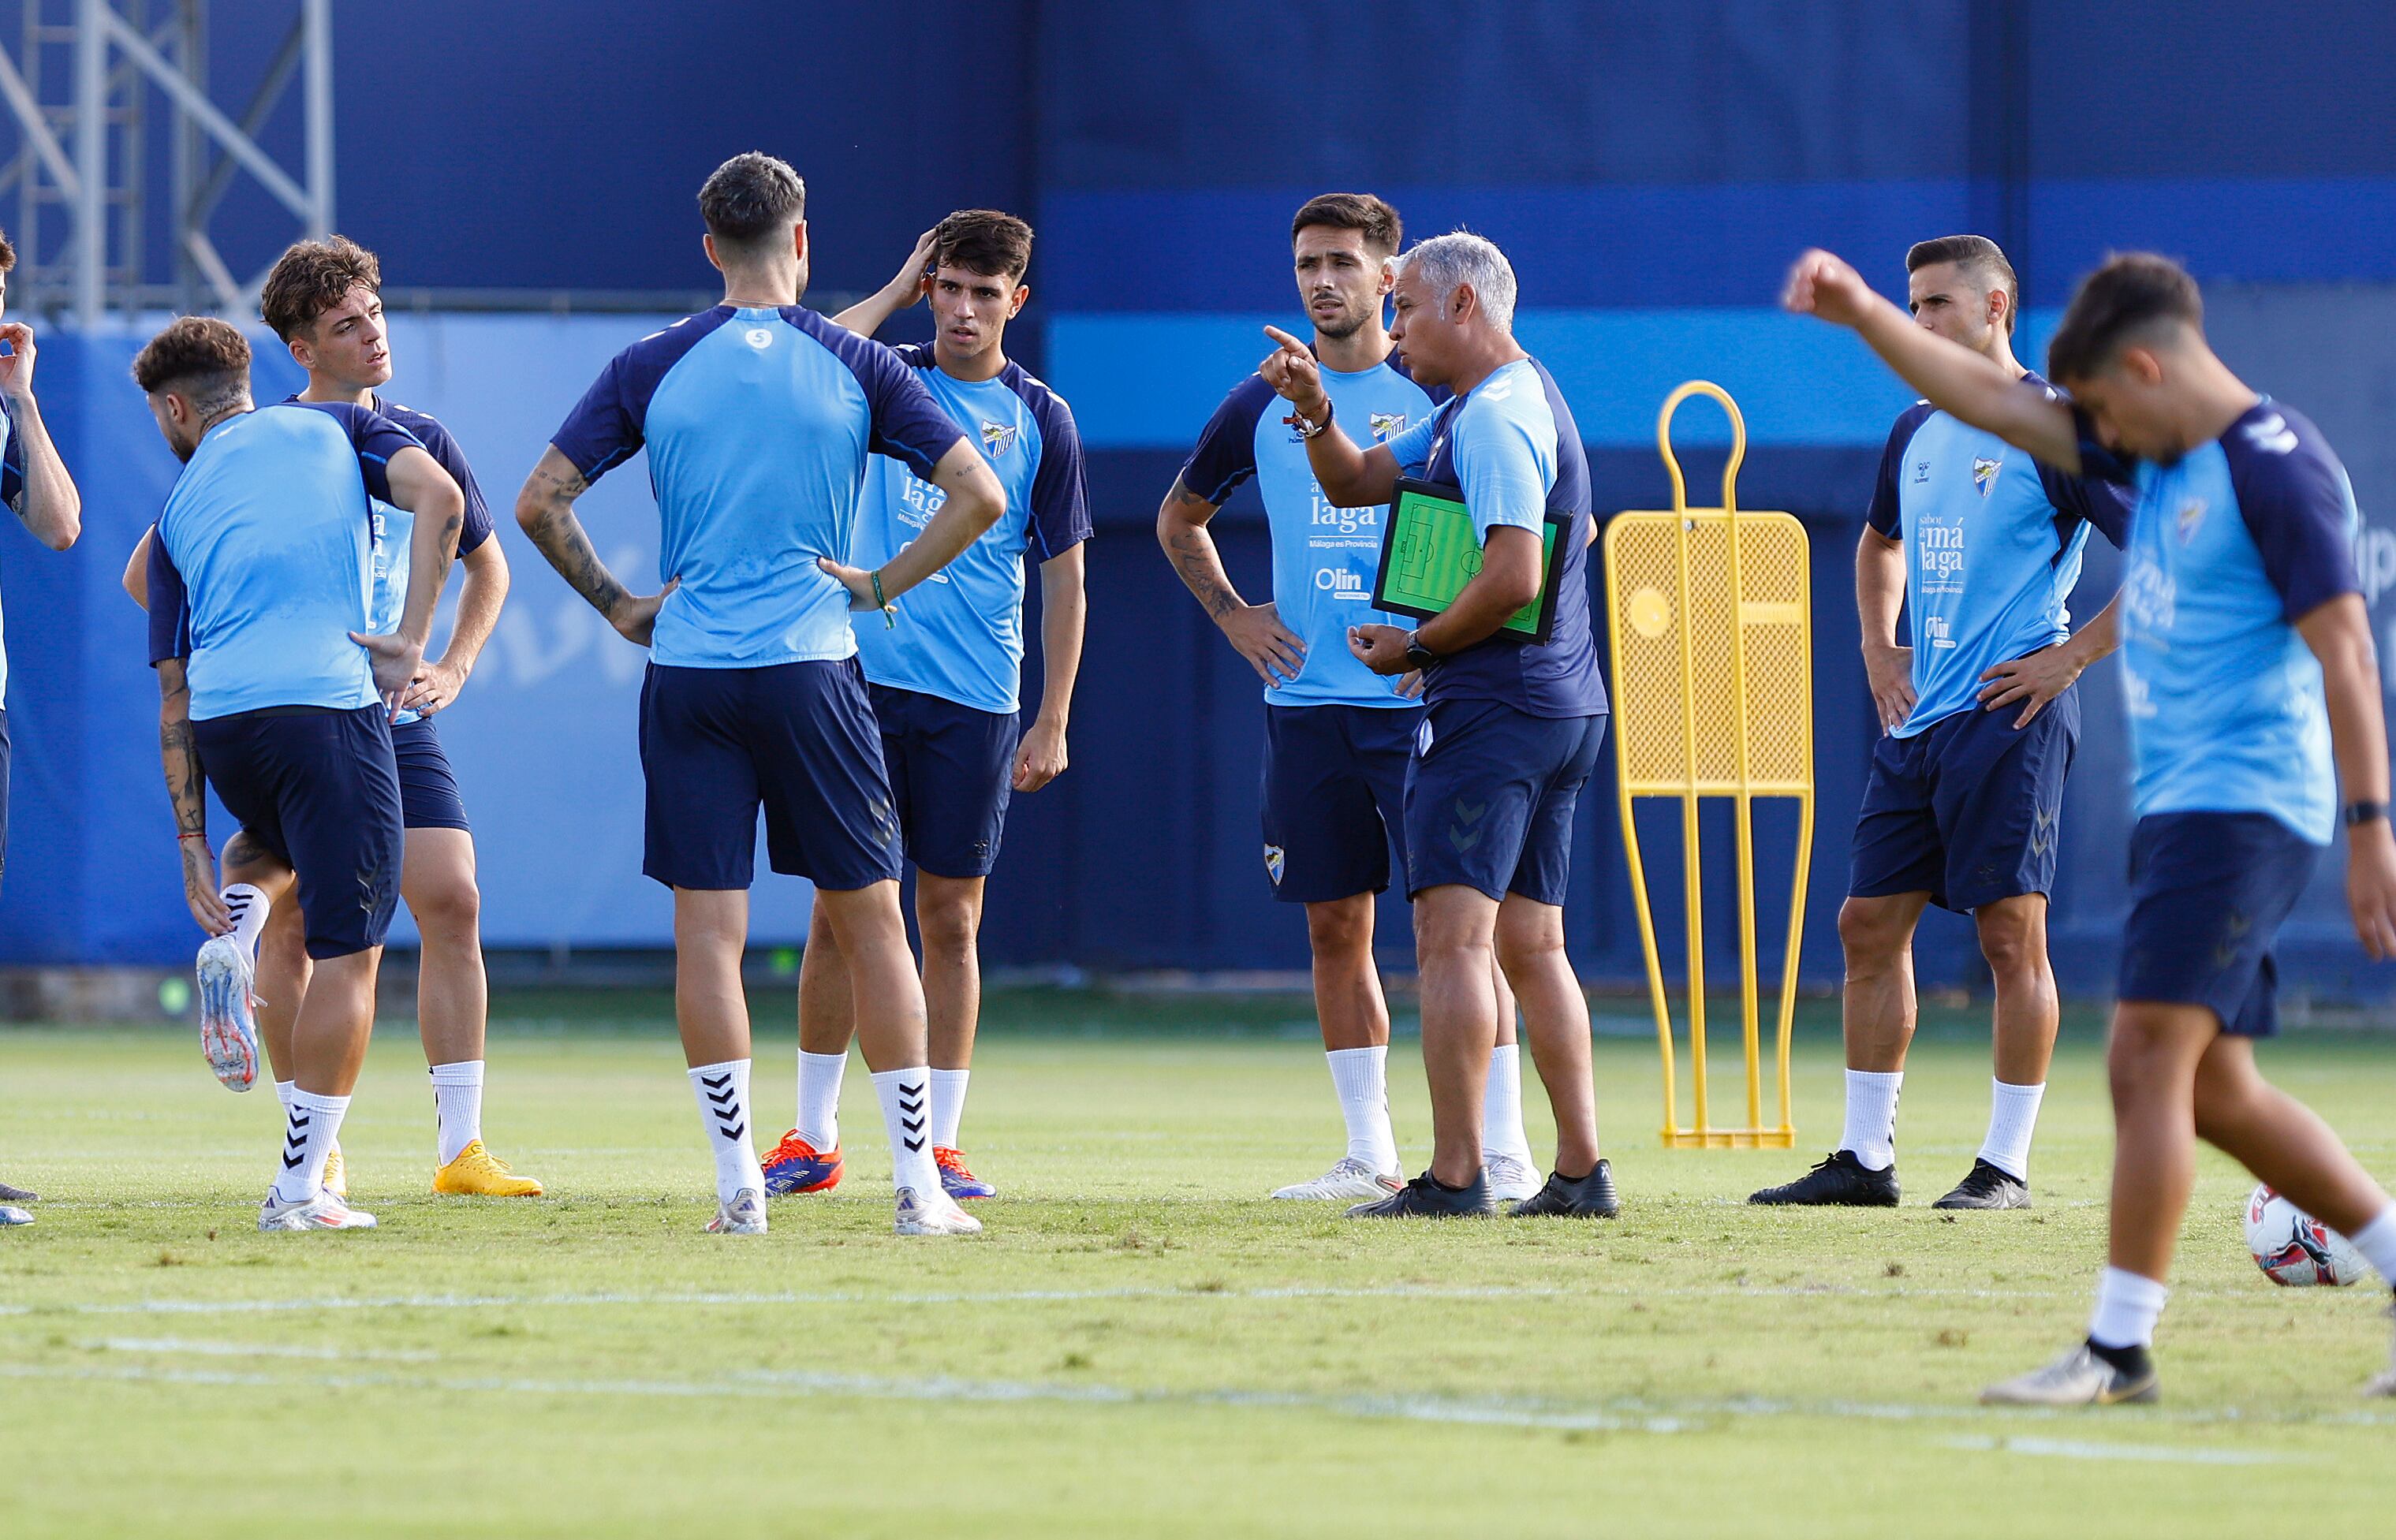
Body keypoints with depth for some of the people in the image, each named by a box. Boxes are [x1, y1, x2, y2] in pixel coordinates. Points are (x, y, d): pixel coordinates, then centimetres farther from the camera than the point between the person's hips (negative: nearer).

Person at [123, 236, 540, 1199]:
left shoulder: (418, 443, 7)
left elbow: (485, 561, 23)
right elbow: (148, 574, 0)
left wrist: (451, 668, 10)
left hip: (392, 714, 3)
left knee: (452, 901, -8)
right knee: (292, 928, -5)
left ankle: (460, 1148, -6)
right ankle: (316, 1151, 6)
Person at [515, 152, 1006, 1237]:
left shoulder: (652, 368, 2)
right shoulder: (855, 366, 1)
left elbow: (540, 503, 1)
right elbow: (978, 495, -1)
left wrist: (617, 606, 10)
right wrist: (879, 585, 5)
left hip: (687, 673, 1)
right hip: (812, 665, -1)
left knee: (708, 929, 2)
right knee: (867, 917, 6)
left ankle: (737, 1183, -2)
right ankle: (918, 1184, 5)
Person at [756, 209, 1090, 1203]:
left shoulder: (1040, 419, 4)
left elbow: (1063, 577, 6)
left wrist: (1052, 724, 1)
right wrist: (895, 292, -7)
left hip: (975, 702, 0)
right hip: (865, 676, 0)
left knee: (951, 920, 3)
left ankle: (941, 1145, 8)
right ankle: (814, 1138, 7)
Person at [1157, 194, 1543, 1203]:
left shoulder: (1436, 397, 0)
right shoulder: (1262, 406, 10)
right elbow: (1179, 519, 25)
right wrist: (1231, 615, 11)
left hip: (1419, 702, -4)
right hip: (1306, 699, 4)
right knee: (1335, 926, 5)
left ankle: (1503, 1150, -6)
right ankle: (1369, 1155, 11)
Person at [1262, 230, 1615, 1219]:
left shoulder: (1499, 419, -14)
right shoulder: (1469, 411, 19)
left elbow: (1515, 577, -24)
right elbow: (1356, 484, 24)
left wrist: (1416, 648, -11)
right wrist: (1317, 412, 5)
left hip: (1492, 706, -11)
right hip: (1562, 710, 11)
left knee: (1452, 932, -13)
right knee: (1528, 944, 12)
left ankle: (1454, 1176, -18)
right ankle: (1582, 1171, 10)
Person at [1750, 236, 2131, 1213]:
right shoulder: (1917, 431, 15)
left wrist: (2074, 654, -12)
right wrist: (1878, 646, 20)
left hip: (2010, 717, -8)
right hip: (1917, 719, 8)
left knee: (2010, 931, -6)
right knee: (1869, 923, 6)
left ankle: (2007, 1167, -1)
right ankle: (1864, 1159, 13)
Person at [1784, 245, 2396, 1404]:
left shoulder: (2278, 470, -12)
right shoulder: (2161, 457, 15)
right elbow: (1993, 401, 19)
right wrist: (1862, 313, 13)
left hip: (2244, 805, -10)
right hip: (2179, 805, 10)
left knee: (2150, 1057, -14)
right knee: (2216, 1095, 9)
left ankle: (2119, 1349, -14)